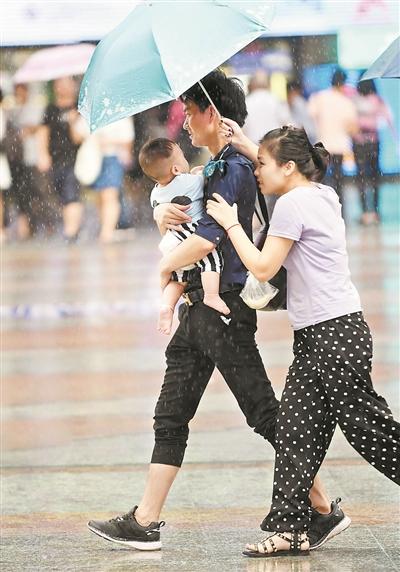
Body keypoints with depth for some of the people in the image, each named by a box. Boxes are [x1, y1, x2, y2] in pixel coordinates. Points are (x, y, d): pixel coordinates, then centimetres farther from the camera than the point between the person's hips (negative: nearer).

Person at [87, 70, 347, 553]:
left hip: (225, 310, -10)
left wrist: (167, 265, -9)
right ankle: (145, 522, 11)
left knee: (264, 413, -4)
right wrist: (163, 212, -5)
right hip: (200, 308, 10)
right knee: (170, 417, 9)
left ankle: (324, 509, 4)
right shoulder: (215, 169, 16)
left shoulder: (235, 170, -15)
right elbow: (172, 216, 19)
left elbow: (205, 240, -26)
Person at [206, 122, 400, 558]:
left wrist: (230, 224, -6)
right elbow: (288, 171, 36)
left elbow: (263, 267, -15)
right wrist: (245, 145, 33)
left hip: (335, 334, -10)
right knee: (296, 431, 5)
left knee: (365, 425, -4)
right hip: (317, 337, 10)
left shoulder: (293, 204, -14)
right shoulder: (322, 193, 13)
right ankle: (290, 531, 5)